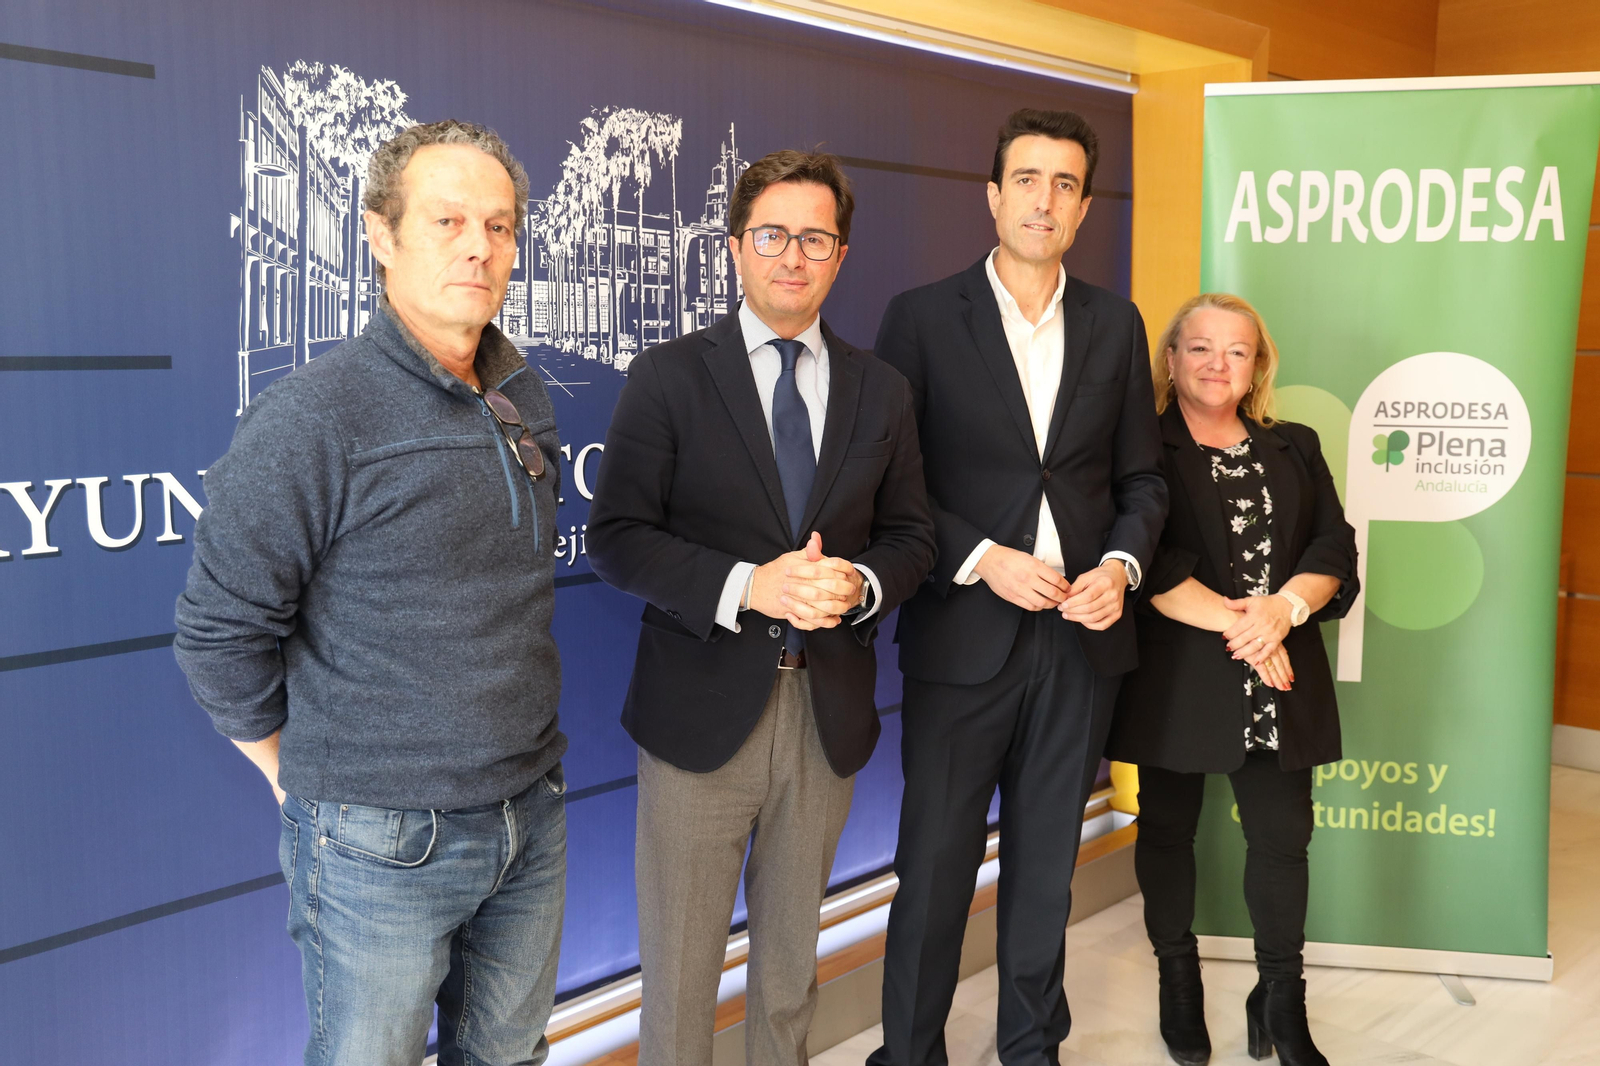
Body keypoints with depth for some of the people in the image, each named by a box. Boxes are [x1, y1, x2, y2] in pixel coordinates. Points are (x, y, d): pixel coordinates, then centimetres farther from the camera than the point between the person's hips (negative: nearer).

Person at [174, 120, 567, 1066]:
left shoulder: (525, 402, 5)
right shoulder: (312, 417, -17)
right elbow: (221, 628, -12)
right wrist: (300, 775, -3)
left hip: (532, 813, 6)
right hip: (382, 844, -6)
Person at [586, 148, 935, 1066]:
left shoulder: (882, 390, 7)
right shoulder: (668, 377, -3)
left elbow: (911, 535, 9)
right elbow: (616, 537, -8)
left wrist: (860, 584, -14)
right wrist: (744, 586, -22)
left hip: (829, 713, 3)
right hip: (703, 710, -3)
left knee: (793, 952, 20)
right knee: (681, 963, 8)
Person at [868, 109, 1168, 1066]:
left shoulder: (1116, 325, 8)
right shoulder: (923, 318, -3)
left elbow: (1141, 475, 12)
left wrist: (1121, 564, -6)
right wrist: (981, 557, -15)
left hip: (1081, 633, 3)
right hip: (963, 636, -3)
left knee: (1047, 861, 15)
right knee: (936, 864, 6)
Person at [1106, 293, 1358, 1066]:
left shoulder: (1295, 449, 13)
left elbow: (1334, 547, 5)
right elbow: (1145, 559, -12)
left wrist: (1285, 607, -14)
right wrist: (1230, 622, -17)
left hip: (1280, 680, 3)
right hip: (1176, 676, -3)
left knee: (1283, 835, 3)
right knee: (1168, 828, 9)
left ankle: (1282, 1003, 18)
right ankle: (1178, 980, 28)